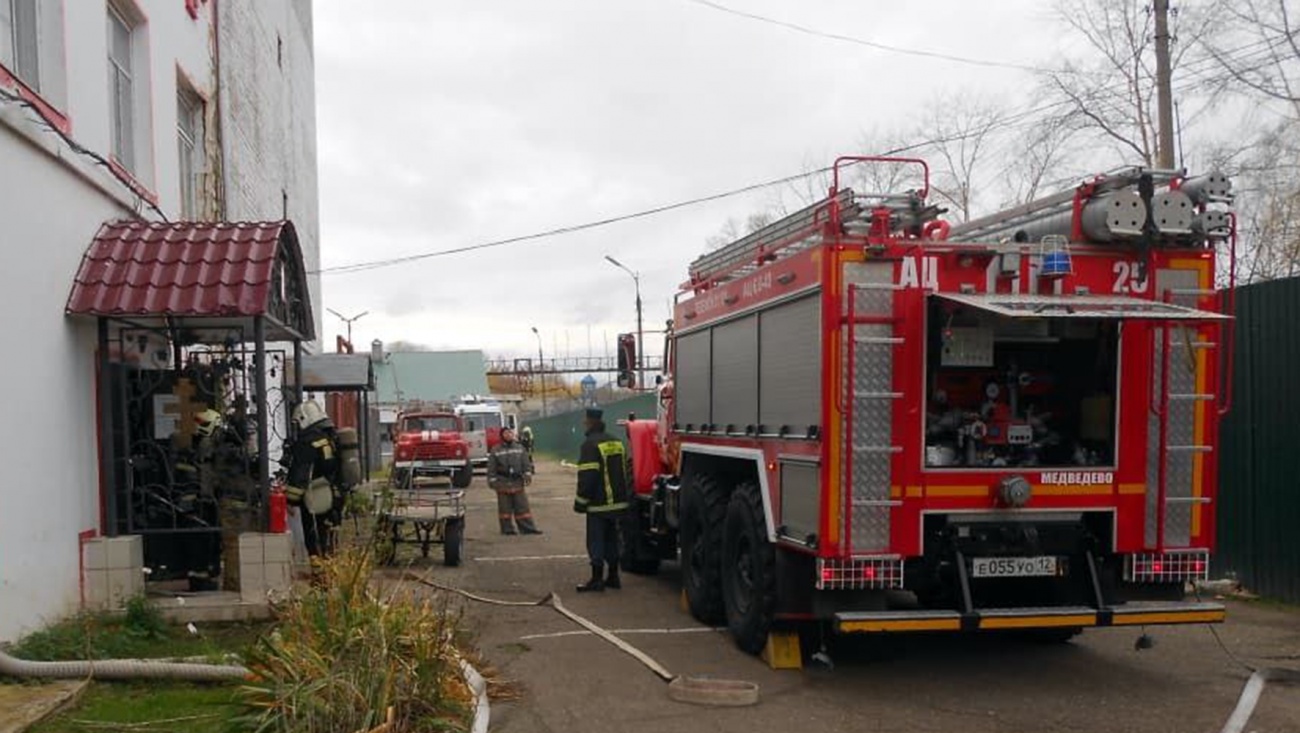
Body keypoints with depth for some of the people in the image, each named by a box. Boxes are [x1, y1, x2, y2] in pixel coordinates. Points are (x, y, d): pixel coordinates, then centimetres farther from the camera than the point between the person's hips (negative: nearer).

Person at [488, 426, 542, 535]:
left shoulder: (520, 449, 11)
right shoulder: (495, 451, 2)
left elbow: (526, 463, 10)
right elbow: (491, 468, 1)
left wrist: (527, 474, -3)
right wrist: (492, 481, -5)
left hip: (517, 482, 2)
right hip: (503, 484, -2)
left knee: (522, 506, 1)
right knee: (505, 507, 2)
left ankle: (527, 527, 3)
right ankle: (507, 529, 10)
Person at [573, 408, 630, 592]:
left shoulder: (591, 444, -14)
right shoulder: (616, 442, 12)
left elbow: (587, 476, -18)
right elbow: (623, 471, 20)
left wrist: (580, 501, -11)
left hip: (599, 503, -8)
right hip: (617, 501, 8)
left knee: (596, 541, -2)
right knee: (611, 539, 15)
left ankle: (597, 579, -1)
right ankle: (613, 577, 19)